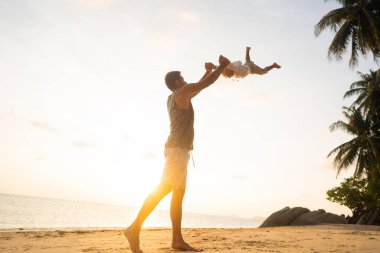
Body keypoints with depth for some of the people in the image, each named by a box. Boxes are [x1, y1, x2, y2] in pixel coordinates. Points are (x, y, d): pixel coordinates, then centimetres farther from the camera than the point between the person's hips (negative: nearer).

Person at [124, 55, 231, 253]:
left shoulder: (174, 98, 24)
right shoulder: (181, 92, -1)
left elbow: (197, 89, 38)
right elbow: (207, 83, -2)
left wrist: (207, 71, 37)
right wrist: (222, 66, 12)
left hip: (178, 149, 10)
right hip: (178, 148, -10)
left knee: (179, 193, 4)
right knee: (164, 188, -20)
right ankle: (135, 228, -25)